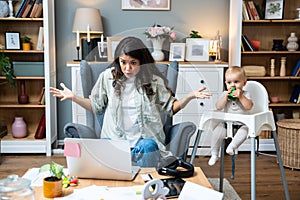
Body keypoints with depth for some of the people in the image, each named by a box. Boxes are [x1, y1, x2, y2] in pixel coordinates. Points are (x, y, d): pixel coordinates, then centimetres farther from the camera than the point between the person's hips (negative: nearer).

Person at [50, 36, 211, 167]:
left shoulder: (153, 80, 3)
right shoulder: (108, 77, 6)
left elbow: (171, 107, 9)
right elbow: (95, 106, 16)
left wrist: (190, 97, -7)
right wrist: (73, 97, 3)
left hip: (145, 139, 0)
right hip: (114, 137, 1)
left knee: (148, 147, -35)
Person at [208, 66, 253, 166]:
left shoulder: (245, 94, 0)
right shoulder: (225, 94, 5)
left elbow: (249, 106, -16)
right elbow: (218, 107, -7)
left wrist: (241, 96, -25)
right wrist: (226, 96, -17)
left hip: (241, 123, -2)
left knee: (244, 131, -33)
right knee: (217, 132, -19)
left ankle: (232, 146, -28)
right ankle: (214, 154, -5)